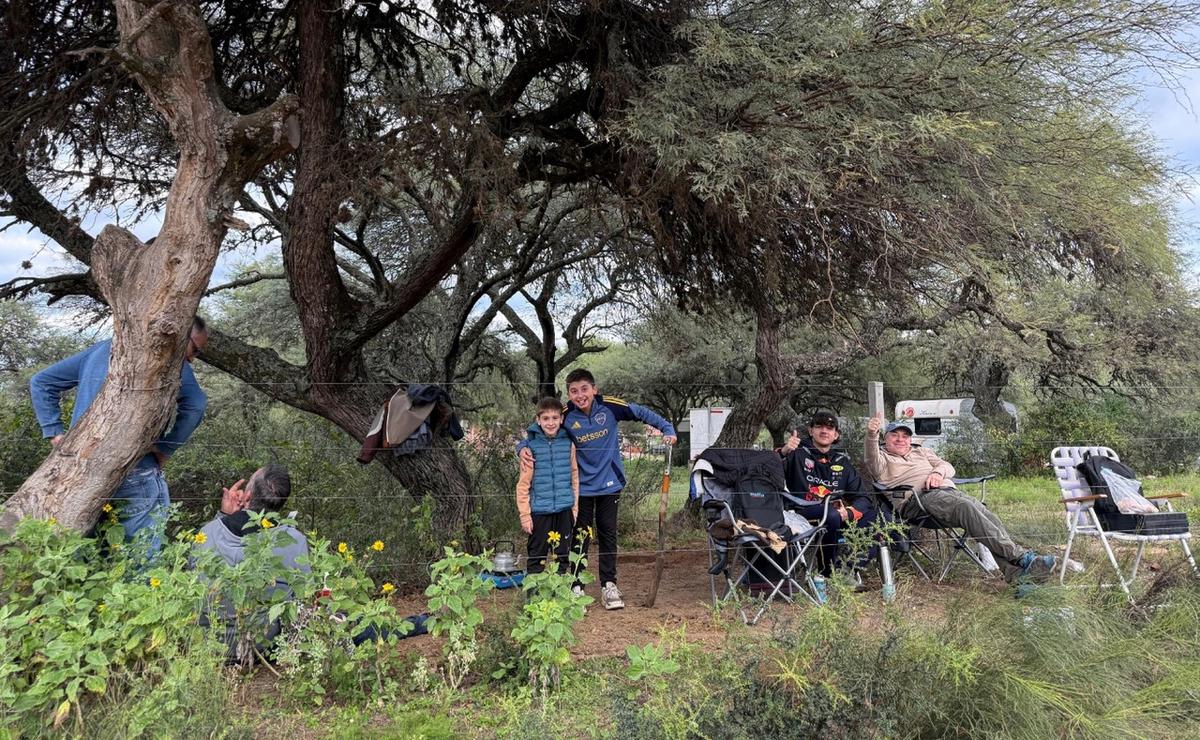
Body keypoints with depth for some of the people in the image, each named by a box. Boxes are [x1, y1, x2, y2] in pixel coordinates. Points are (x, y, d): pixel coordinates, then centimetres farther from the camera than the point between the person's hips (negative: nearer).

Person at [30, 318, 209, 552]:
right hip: (135, 476, -7)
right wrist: (164, 450, -10)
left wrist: (55, 433, 14)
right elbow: (194, 404, -21)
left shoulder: (104, 347, 19)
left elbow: (41, 382, 23)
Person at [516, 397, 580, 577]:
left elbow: (574, 476, 9)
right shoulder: (531, 446, -6)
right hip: (540, 511, -2)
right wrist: (524, 514, -6)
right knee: (537, 557, 6)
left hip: (564, 510, 2)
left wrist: (575, 507, 6)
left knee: (562, 556, 12)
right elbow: (523, 484, -3)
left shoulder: (568, 444, 2)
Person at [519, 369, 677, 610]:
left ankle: (609, 585, 22)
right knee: (581, 538, 7)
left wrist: (668, 430, -8)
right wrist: (524, 448, -25)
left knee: (608, 535, 10)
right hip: (582, 487, -1)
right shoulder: (565, 417, -14)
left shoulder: (610, 406, -13)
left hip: (609, 484, 1)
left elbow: (643, 414, -1)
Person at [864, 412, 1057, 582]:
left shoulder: (921, 451, 35)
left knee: (985, 513, -22)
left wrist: (938, 472, -2)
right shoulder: (883, 458, 18)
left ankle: (1015, 571, -34)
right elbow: (871, 460, -7)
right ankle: (1021, 556, -36)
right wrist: (872, 435, -28)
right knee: (965, 507, -32)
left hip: (948, 490, 6)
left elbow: (948, 466, 24)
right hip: (919, 497, -6)